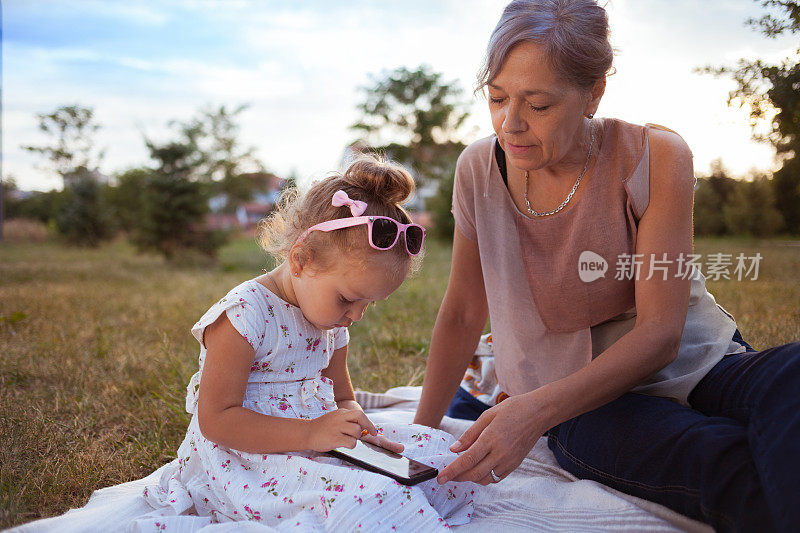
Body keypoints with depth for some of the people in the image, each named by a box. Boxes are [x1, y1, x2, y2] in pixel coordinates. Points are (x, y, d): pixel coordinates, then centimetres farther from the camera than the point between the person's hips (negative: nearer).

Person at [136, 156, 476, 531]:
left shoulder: (332, 323, 8)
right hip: (246, 462, -9)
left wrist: (354, 423, -8)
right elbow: (216, 419, -21)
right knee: (369, 499, -35)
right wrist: (309, 433, -30)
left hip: (316, 445, 9)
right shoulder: (244, 315, -19)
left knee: (437, 449, -2)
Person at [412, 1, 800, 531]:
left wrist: (537, 408, -30)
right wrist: (422, 430, 5)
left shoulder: (657, 157, -13)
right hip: (584, 401, -2)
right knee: (747, 479, -32)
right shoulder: (479, 170, -7)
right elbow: (462, 313, 4)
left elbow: (659, 333, -17)